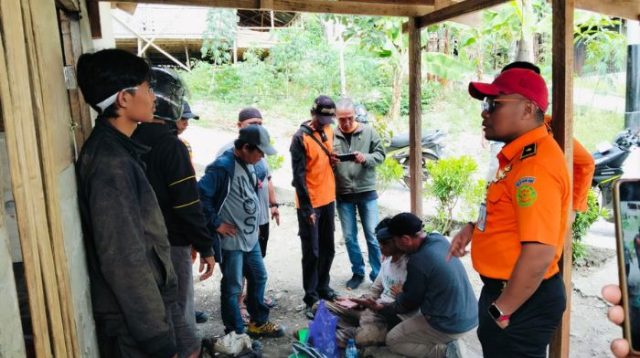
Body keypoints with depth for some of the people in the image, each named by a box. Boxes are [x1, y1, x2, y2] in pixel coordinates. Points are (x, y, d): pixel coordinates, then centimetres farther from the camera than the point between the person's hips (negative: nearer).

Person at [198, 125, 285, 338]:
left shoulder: (249, 165, 7)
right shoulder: (223, 167, -20)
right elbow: (200, 195, -26)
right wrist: (216, 223, -18)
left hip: (251, 237, 9)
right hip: (231, 240, -9)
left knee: (259, 278, 18)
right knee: (232, 287, 4)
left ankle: (259, 323, 36)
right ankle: (236, 334, 20)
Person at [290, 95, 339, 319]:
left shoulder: (328, 131, 7)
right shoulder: (301, 137, -15)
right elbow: (299, 175, -17)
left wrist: (332, 158, -3)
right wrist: (307, 208, -19)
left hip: (328, 199, 7)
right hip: (309, 204, -7)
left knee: (328, 249, 16)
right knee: (312, 252, 0)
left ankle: (323, 287, 32)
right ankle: (311, 298, 12)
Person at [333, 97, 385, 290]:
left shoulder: (369, 132, -3)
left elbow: (380, 154, 0)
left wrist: (365, 158, -19)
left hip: (367, 192, -1)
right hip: (343, 195, 1)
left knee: (372, 235, 4)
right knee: (349, 237, 11)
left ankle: (377, 274, 19)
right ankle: (358, 272, 28)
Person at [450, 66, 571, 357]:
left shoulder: (535, 164, -26)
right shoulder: (521, 154, 7)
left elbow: (539, 254, -30)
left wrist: (502, 310, -20)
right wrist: (474, 228, 5)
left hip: (524, 300, -10)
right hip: (506, 289, 10)